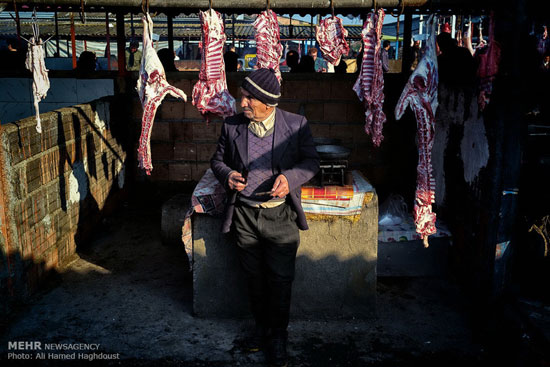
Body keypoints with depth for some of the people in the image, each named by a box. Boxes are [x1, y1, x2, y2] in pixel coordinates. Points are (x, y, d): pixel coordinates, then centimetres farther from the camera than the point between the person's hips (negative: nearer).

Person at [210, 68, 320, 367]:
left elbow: (310, 161, 0)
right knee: (254, 277, 15)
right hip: (244, 215, 2)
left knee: (281, 280, 6)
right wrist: (226, 175, -11)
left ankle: (278, 335, 27)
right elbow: (218, 159, 11)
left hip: (281, 215, -2)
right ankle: (261, 325, 38)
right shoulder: (231, 126, 0)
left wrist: (290, 178, -19)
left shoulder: (296, 124, -6)